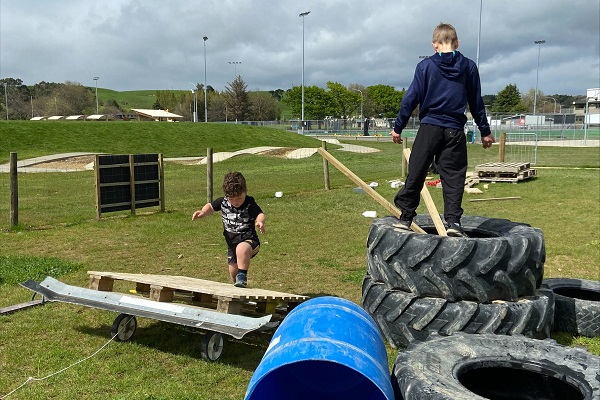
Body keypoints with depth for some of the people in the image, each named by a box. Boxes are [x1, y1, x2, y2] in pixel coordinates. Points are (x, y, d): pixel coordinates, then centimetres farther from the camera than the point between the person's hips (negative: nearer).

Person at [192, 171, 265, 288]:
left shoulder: (250, 204, -18)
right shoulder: (223, 201, -4)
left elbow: (260, 214, -31)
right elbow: (211, 206, 12)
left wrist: (260, 221, -54)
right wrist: (202, 212, -8)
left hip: (248, 240, -6)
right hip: (231, 242, 6)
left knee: (242, 249, -41)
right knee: (233, 271, 15)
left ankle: (243, 275, -27)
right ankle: (237, 284, 45)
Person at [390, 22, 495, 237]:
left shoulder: (425, 66, 1)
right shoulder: (469, 67, 7)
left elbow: (411, 98, -1)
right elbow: (476, 102, 11)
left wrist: (398, 127, 6)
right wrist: (485, 131, 19)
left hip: (429, 127, -1)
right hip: (455, 130, 1)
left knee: (415, 174, 5)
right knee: (453, 177, 4)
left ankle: (405, 218, 10)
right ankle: (453, 221, -3)